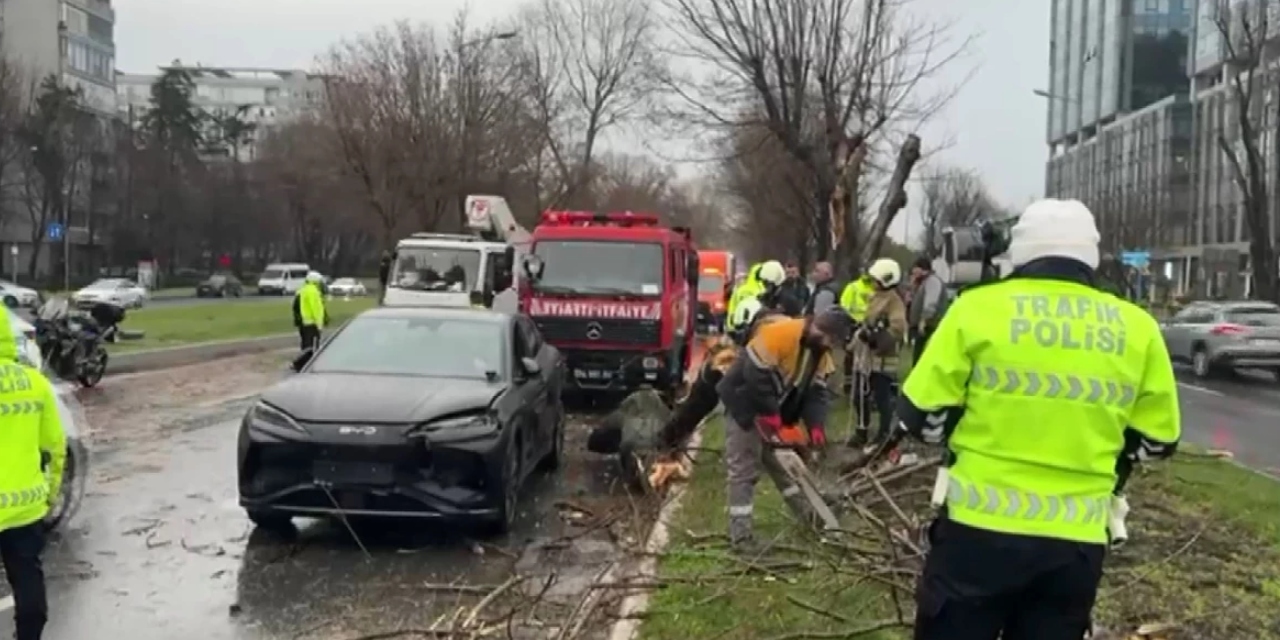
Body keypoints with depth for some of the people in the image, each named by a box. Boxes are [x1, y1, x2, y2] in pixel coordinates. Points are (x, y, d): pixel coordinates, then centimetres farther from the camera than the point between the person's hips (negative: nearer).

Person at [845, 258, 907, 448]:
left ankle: (884, 434, 10)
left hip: (882, 358, -10)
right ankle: (862, 431, 28)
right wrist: (855, 344, 22)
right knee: (861, 395, 15)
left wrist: (878, 337, -27)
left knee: (882, 398, -1)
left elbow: (898, 328, -24)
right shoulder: (875, 298, 16)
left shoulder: (894, 301, -13)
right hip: (865, 355, 10)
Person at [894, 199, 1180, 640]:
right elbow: (1157, 439, 8)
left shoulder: (979, 307, -7)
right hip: (1076, 540, 3)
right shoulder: (1136, 328, 2)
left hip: (981, 527, -2)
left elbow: (920, 416, -5)